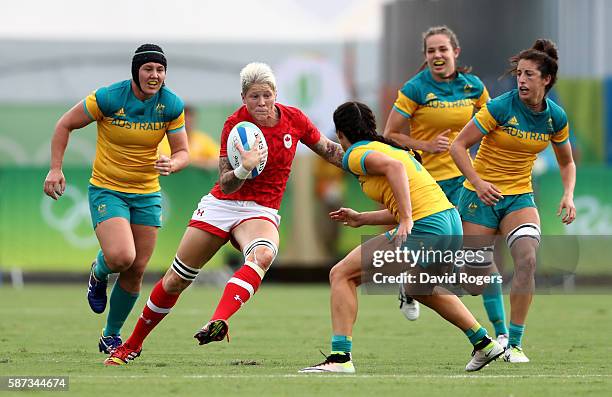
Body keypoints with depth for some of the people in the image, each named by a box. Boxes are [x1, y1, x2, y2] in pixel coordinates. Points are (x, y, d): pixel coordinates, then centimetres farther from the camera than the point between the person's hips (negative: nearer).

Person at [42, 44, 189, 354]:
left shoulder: (172, 106, -6)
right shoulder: (108, 98, -16)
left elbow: (182, 152, 0)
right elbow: (65, 125, -3)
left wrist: (172, 164, -24)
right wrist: (55, 169, -8)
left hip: (147, 194, 4)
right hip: (106, 190, -4)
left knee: (136, 270, 3)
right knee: (121, 257, -25)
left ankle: (111, 336, 24)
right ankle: (98, 273, 15)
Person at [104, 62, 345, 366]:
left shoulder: (294, 119, -5)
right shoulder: (235, 124, -14)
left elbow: (329, 151, 14)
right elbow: (225, 185, -18)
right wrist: (245, 169, -37)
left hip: (262, 212, 1)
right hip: (221, 205, -1)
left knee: (263, 254, -37)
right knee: (175, 280, 4)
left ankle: (218, 323, -52)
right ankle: (132, 345, 25)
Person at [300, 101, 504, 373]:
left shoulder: (357, 154, -2)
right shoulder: (387, 147, 24)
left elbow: (394, 167, -23)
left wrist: (406, 219, -28)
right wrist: (361, 219, 35)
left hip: (424, 229, -9)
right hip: (451, 222, 9)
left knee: (341, 275, -2)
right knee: (422, 289, 38)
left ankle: (340, 357, -9)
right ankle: (484, 343, 41)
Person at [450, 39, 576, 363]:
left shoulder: (556, 118, -2)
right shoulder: (501, 107, -15)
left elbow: (566, 162, 15)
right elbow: (458, 146, -12)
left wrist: (568, 196, -2)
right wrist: (478, 182, -24)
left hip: (520, 197, 2)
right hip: (481, 195, -2)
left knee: (527, 259, -20)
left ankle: (514, 344, -15)